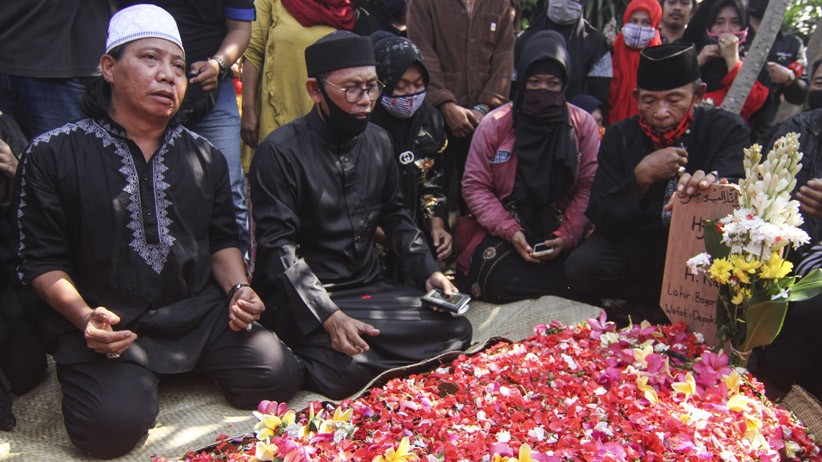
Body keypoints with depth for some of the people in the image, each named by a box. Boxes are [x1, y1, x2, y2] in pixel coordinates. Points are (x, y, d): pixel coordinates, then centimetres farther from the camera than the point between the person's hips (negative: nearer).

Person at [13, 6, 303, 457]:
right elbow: (41, 260, -2)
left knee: (278, 376, -13)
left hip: (200, 311, 4)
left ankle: (183, 365, 14)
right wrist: (85, 317, -18)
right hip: (106, 322, -3)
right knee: (114, 426, -26)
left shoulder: (204, 156, 11)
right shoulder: (53, 153, -1)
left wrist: (238, 290, -4)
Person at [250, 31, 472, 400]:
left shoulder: (378, 142, 7)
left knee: (456, 330, -7)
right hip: (305, 299, -6)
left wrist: (429, 272, 2)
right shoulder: (280, 152, -13)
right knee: (347, 369, -30)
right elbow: (278, 247, -18)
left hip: (371, 286, 6)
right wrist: (330, 316, -28)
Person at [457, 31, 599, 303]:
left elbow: (589, 187, 0)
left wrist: (566, 237, -13)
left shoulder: (583, 125, 5)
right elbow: (475, 185, -1)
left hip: (560, 236, 2)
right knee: (500, 282, -29)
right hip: (502, 232, -1)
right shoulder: (494, 124, 2)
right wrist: (510, 231, -14)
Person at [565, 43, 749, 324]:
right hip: (636, 246, 2)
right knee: (581, 266, -26)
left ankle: (641, 307, -7)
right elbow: (601, 219, -9)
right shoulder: (619, 137, -2)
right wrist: (642, 176, -25)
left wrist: (710, 183, -48)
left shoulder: (727, 129, -6)